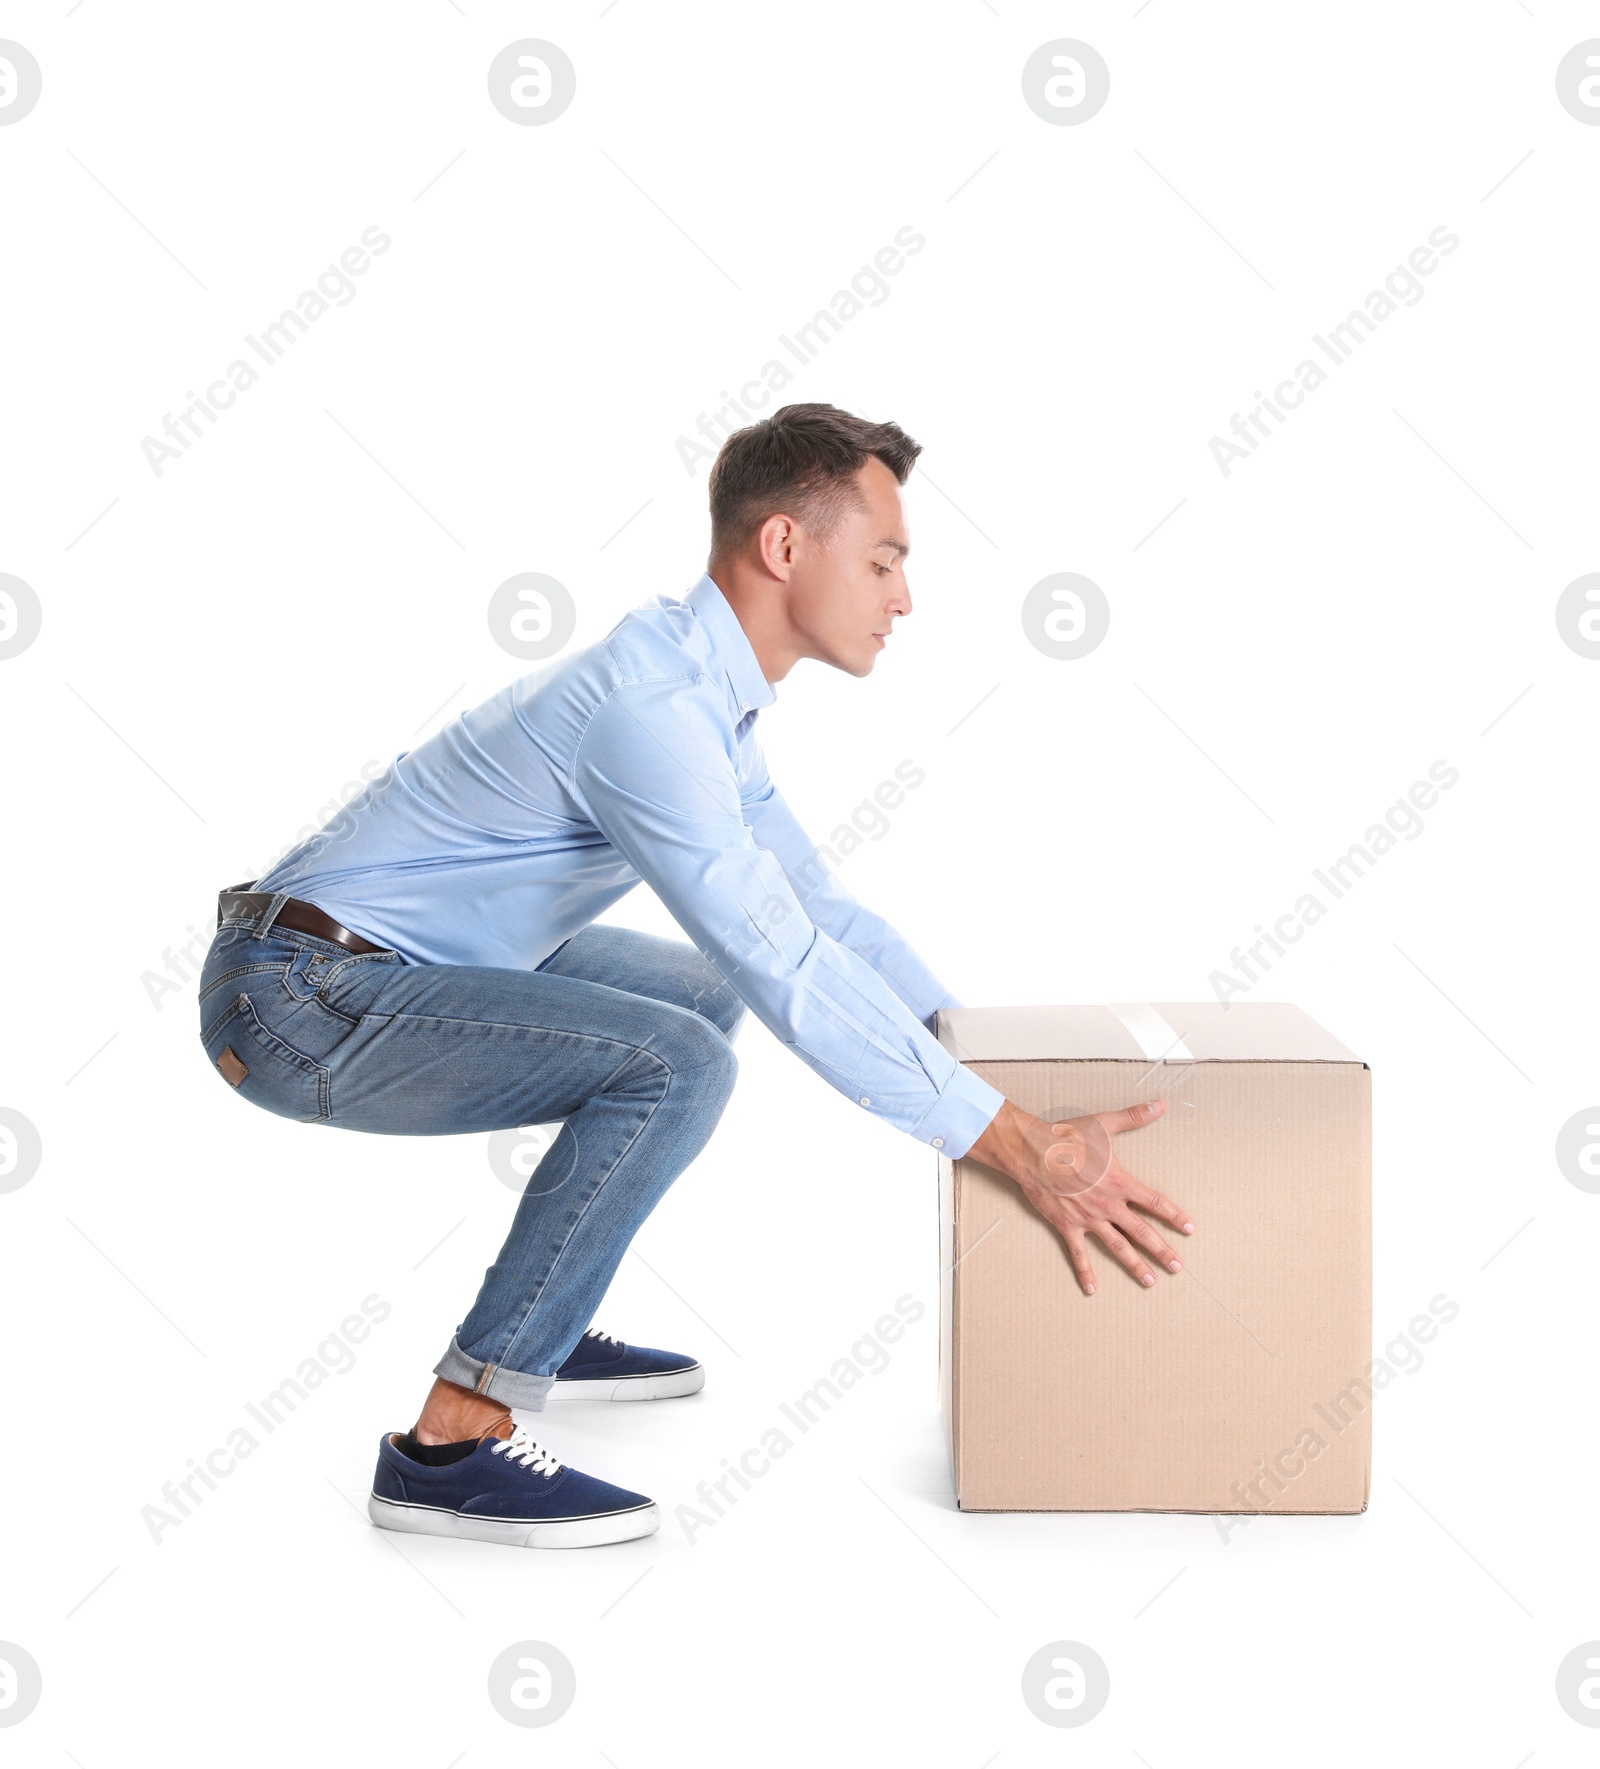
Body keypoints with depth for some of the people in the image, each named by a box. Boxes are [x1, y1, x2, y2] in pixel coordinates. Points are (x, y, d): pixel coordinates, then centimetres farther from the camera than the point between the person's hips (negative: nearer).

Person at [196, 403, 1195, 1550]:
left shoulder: (707, 690, 7)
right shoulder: (646, 706, -25)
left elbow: (812, 902, 17)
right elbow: (790, 972, -31)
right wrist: (1021, 1149, -28)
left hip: (375, 965, 10)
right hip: (296, 1002, -10)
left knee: (701, 991, 21)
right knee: (674, 1065, -25)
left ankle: (542, 1329, 22)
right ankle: (452, 1442, -16)